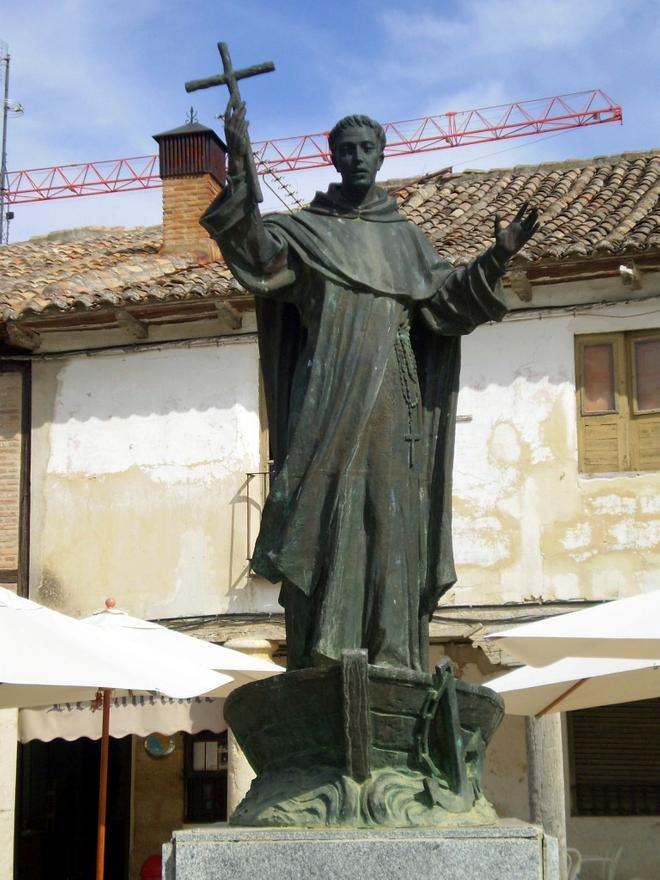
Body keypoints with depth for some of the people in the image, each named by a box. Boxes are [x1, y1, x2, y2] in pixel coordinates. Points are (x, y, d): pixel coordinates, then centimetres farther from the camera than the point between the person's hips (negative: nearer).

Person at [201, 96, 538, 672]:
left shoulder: (406, 237, 20)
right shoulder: (307, 230, 13)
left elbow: (447, 298, 9)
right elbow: (258, 250, -6)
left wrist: (497, 257, -7)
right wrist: (240, 169, -16)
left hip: (392, 399, 2)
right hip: (328, 398, -2)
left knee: (392, 519, -4)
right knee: (327, 514, -11)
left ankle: (393, 658, -4)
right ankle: (323, 654, -13)